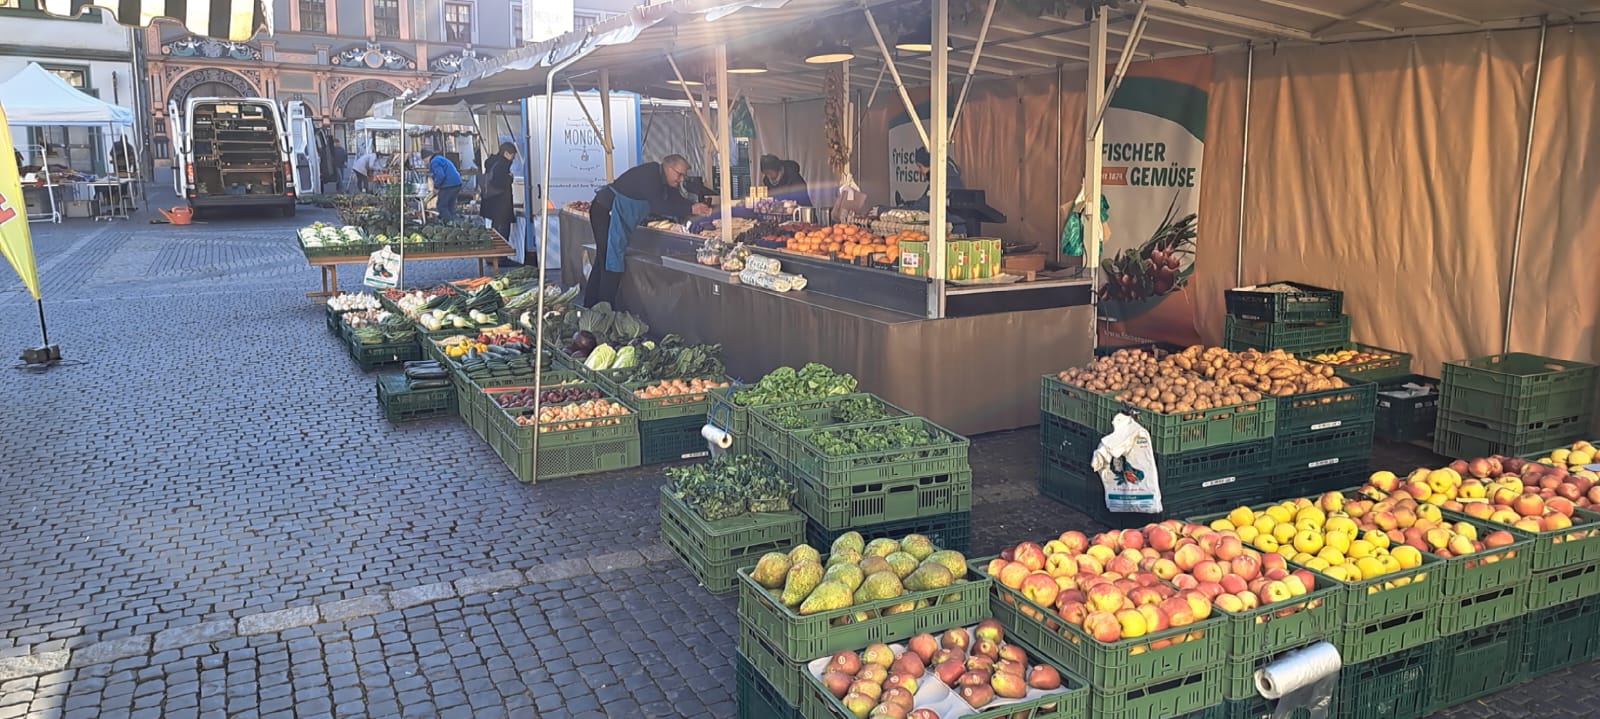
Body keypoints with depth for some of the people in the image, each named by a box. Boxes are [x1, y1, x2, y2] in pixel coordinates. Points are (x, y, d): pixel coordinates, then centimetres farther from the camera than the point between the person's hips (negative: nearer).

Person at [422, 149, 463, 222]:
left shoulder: (434, 162, -7)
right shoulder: (442, 159, 25)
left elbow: (440, 175, -21)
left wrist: (436, 187, -10)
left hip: (448, 186, -10)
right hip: (457, 183, 10)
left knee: (442, 206, -2)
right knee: (450, 206, 17)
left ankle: (449, 222, -7)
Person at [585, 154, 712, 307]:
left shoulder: (663, 181, 8)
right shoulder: (649, 175, -22)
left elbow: (678, 200, 6)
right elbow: (657, 206, -31)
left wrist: (698, 208, -15)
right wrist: (690, 209, -34)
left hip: (614, 216, 10)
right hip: (604, 212, -10)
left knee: (603, 261, 14)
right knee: (612, 265, -10)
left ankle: (590, 307, 22)